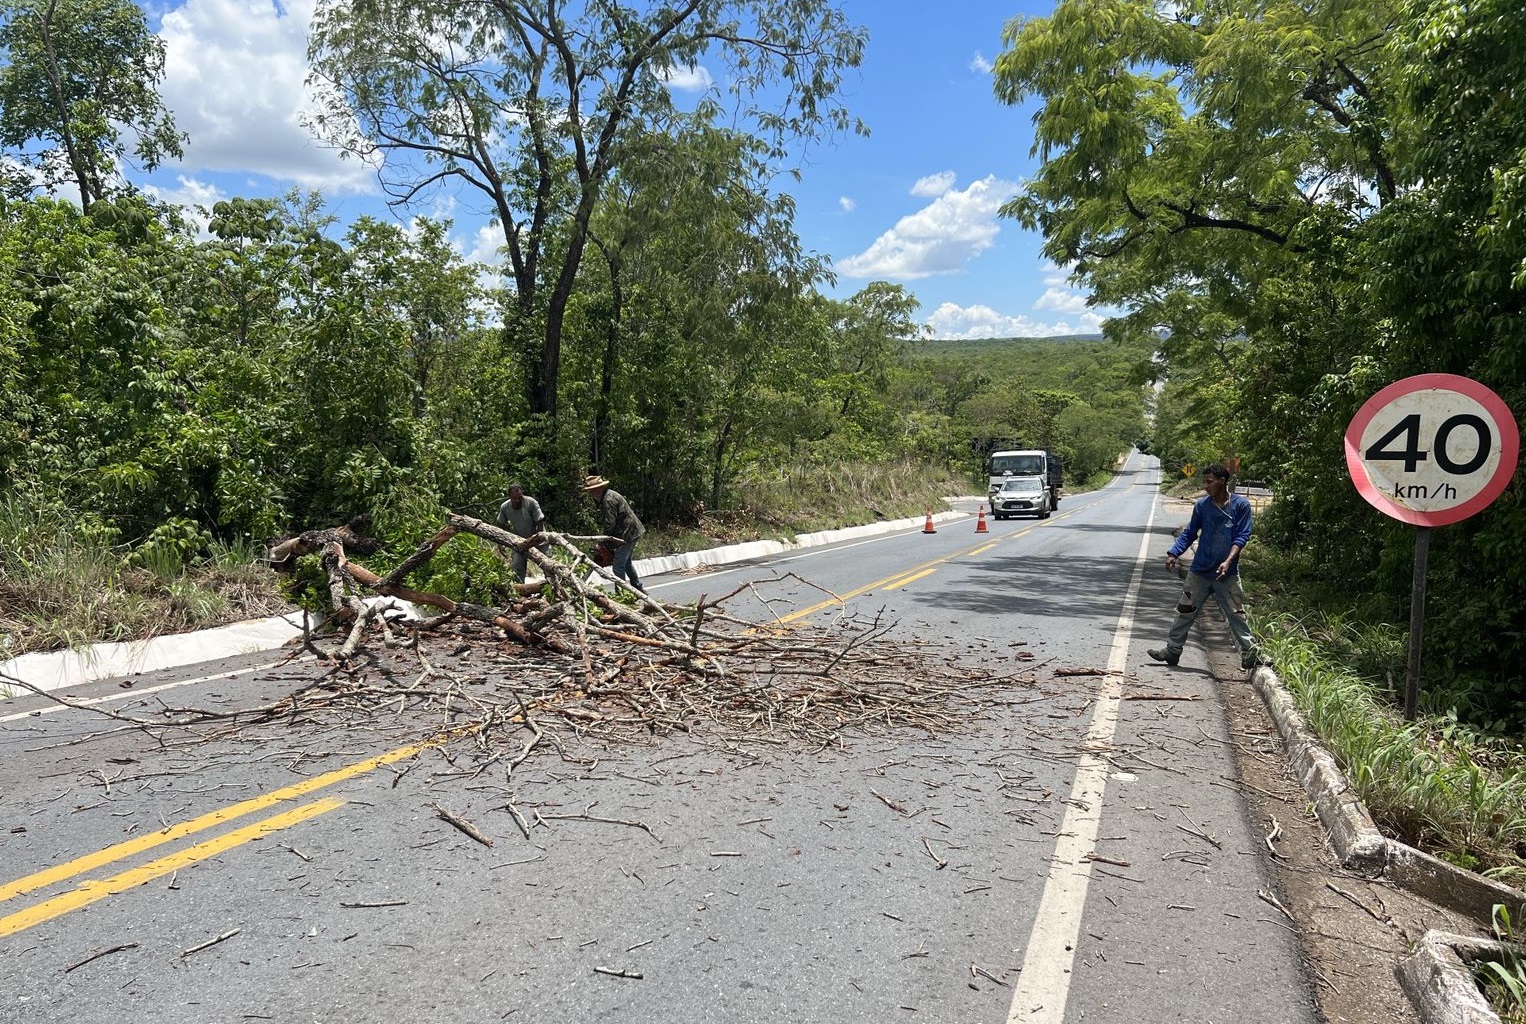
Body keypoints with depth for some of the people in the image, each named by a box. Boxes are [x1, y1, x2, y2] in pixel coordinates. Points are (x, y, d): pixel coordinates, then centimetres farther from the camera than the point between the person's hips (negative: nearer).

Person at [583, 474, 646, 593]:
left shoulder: (608, 500, -21)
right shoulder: (608, 495, 12)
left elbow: (610, 524, -22)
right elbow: (606, 522, 13)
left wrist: (603, 542, -10)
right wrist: (604, 541, 7)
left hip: (628, 533, -11)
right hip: (630, 532, 11)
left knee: (618, 567, -10)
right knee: (626, 563, 23)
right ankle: (639, 588, 34)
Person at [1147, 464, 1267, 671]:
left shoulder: (1240, 505, -6)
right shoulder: (1202, 505, 1)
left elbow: (1241, 537, -9)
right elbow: (1189, 533, 8)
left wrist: (1228, 561, -21)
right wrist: (1173, 553, -5)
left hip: (1227, 574, -3)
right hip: (1200, 571, 3)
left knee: (1236, 614, 0)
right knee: (1185, 611, 9)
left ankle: (1250, 654, 10)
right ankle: (1172, 651, 18)